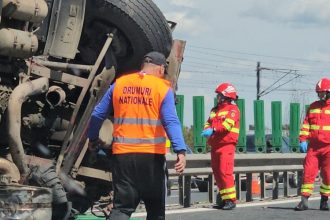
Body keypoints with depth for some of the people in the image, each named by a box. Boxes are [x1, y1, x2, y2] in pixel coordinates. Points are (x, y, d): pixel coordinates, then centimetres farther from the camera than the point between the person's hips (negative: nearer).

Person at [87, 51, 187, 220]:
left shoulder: (119, 84, 8)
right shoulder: (163, 88, -2)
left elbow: (97, 115, 11)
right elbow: (171, 122, -15)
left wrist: (93, 139, 27)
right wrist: (180, 151, -20)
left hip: (122, 154, 2)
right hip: (152, 155, -2)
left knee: (122, 206, 2)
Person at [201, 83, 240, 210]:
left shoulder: (233, 109, -3)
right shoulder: (215, 110, 22)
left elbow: (228, 124, -18)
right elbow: (209, 122, 16)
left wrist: (213, 130, -28)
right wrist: (207, 129, -8)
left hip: (226, 145, -8)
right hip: (215, 146, 8)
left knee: (225, 172, -15)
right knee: (217, 173, 10)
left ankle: (231, 200, -12)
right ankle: (223, 199, 18)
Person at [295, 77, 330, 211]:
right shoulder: (313, 107, 13)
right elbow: (306, 124, 12)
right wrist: (303, 139, 0)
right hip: (313, 146, 3)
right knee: (308, 172, -4)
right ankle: (304, 201, -2)